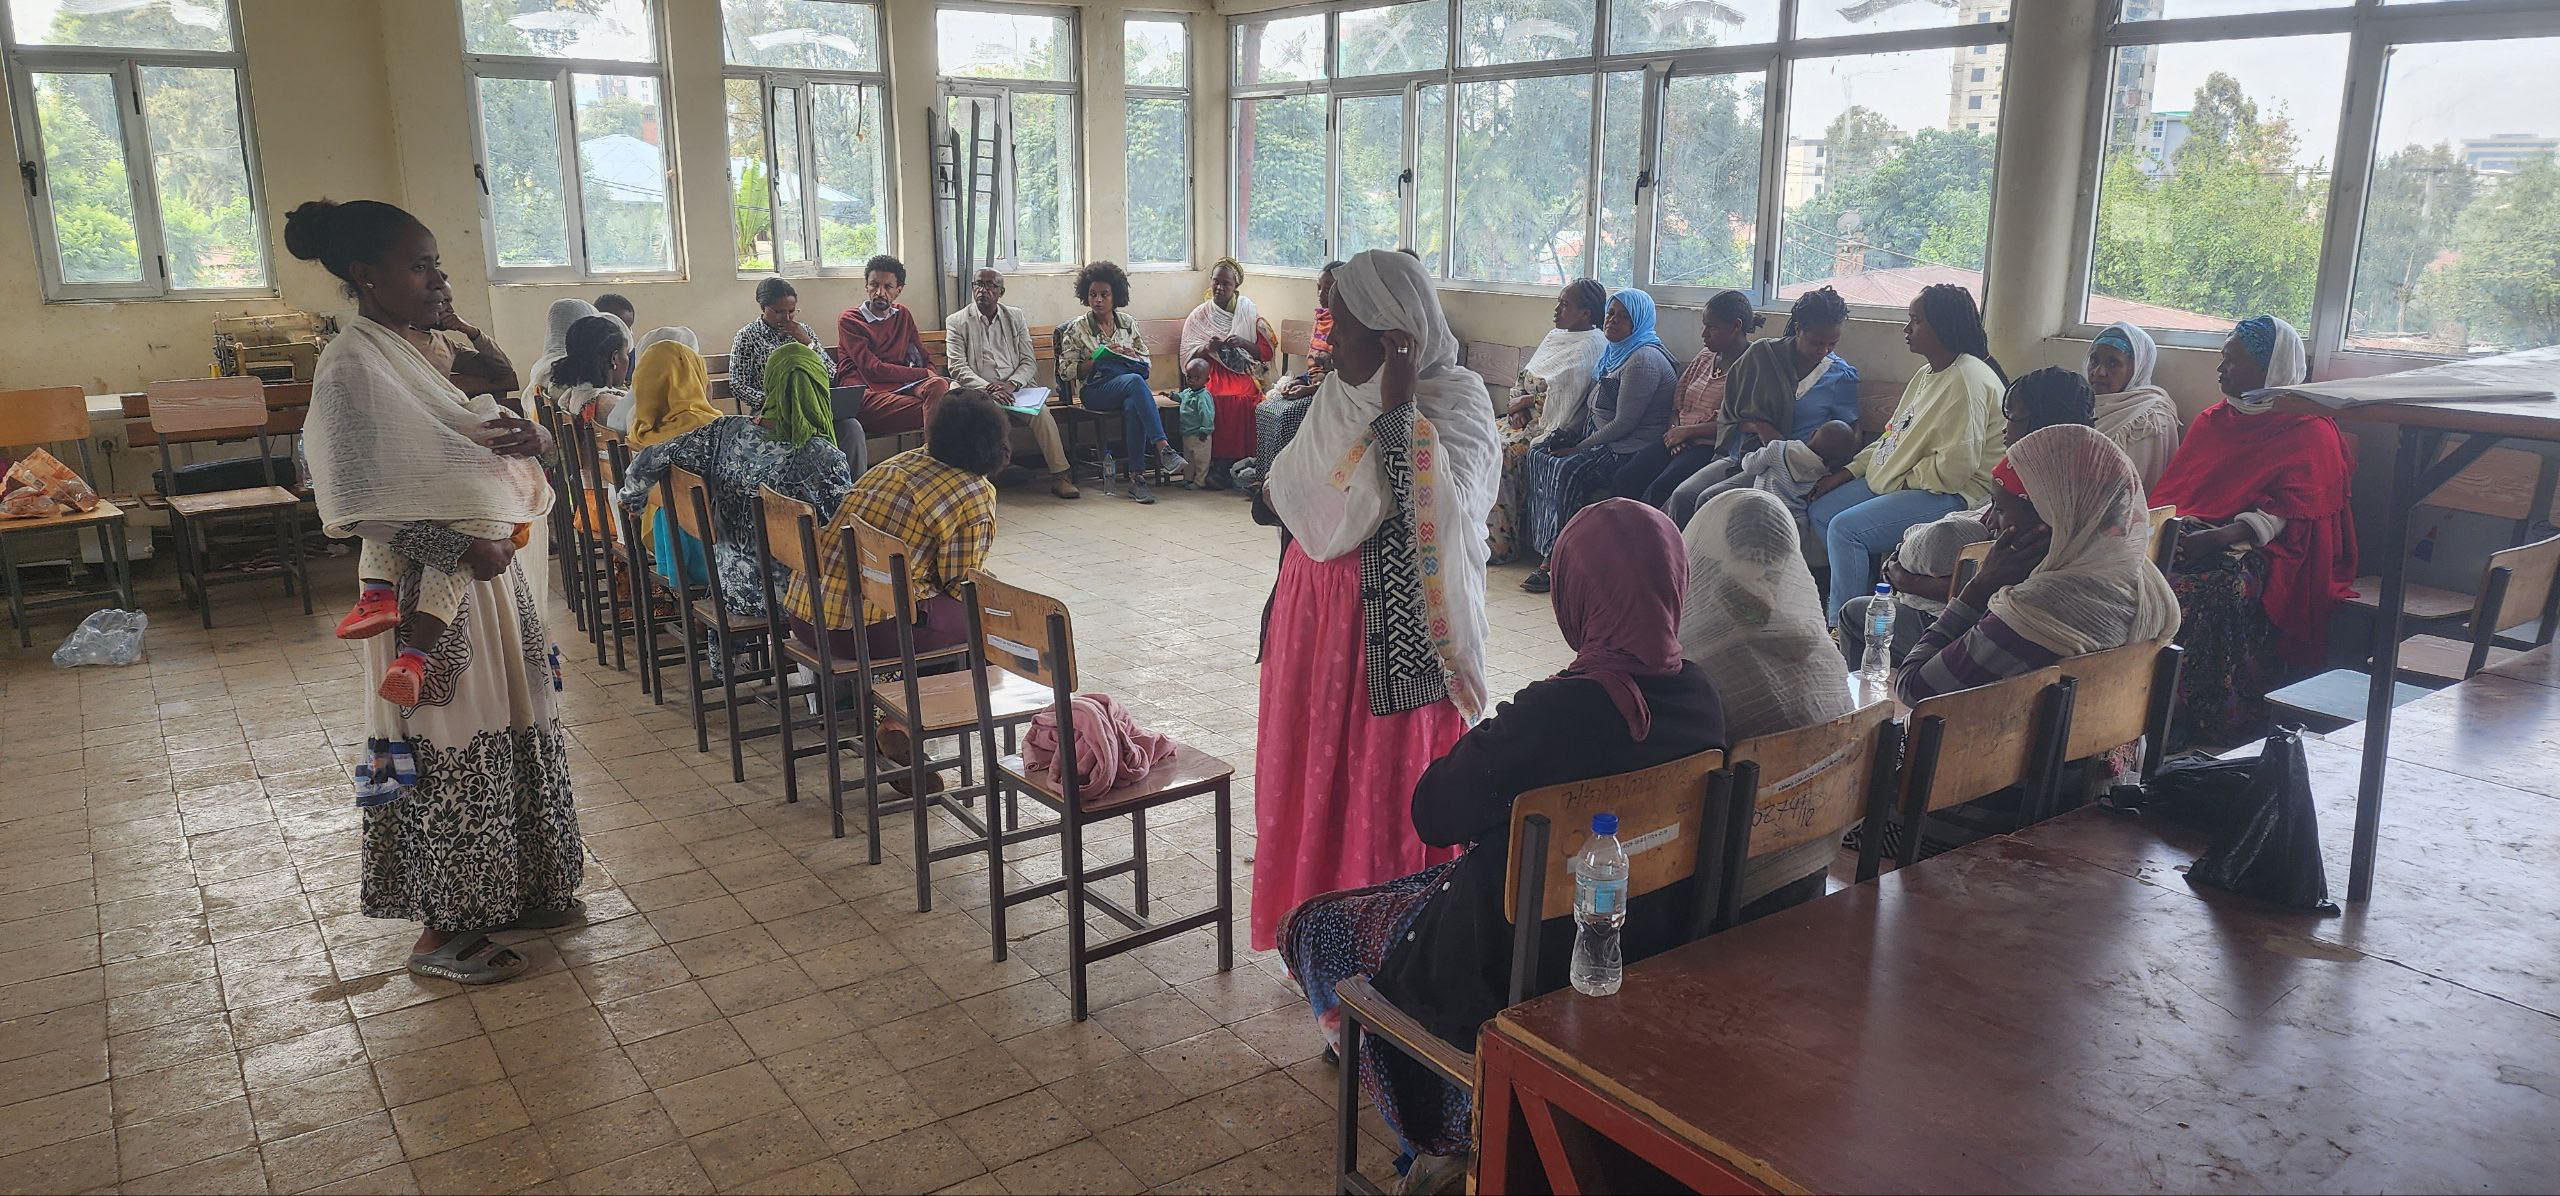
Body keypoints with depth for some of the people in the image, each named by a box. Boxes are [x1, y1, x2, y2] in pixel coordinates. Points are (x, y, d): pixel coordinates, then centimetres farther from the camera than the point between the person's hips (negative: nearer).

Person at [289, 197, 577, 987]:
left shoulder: (427, 349, 11)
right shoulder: (352, 366, -15)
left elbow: (470, 448, 18)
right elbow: (360, 504, -20)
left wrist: (531, 437, -4)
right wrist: (460, 552, -25)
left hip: (488, 572, 8)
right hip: (429, 583, -8)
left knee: (512, 735, 15)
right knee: (450, 751, 0)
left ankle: (509, 894, 30)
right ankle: (442, 933, 15)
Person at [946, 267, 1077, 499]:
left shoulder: (1015, 317, 14)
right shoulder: (957, 322, 6)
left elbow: (1029, 362, 9)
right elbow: (958, 367, -4)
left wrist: (1011, 384, -13)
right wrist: (988, 389, -20)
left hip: (1014, 390, 2)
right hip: (977, 391, -2)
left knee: (1041, 414, -27)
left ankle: (1059, 476, -22)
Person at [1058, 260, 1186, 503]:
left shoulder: (1128, 323, 18)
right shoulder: (1077, 328, 8)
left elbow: (1146, 363, 21)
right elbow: (1066, 371, 4)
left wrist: (1130, 355, -2)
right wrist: (1097, 359, -8)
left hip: (1129, 389, 3)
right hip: (1095, 390, -3)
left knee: (1133, 406, -37)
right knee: (1135, 381, -37)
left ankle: (1136, 476, -38)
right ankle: (1163, 448, -48)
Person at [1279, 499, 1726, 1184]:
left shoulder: (1554, 714, -32)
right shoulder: (1700, 697, -9)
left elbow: (1434, 816, -18)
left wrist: (1481, 744, -2)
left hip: (1522, 980, -8)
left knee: (1314, 928, 18)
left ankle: (1445, 1139, 32)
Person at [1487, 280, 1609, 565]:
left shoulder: (1591, 346, -10)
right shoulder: (1556, 337, 20)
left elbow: (1563, 391, -20)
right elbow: (1524, 377, 19)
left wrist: (1527, 400, -9)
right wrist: (1517, 406, 0)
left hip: (1550, 425, -9)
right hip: (1525, 419, 9)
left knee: (1502, 454, -26)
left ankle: (1502, 544, -20)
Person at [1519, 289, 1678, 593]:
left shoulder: (1643, 360, -16)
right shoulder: (1614, 352, 17)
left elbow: (1623, 423, -20)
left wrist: (1579, 448, -16)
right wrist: (1567, 434, 6)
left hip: (1631, 447, -10)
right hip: (1599, 436, 10)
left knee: (1568, 470, -29)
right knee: (1539, 453, -4)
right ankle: (1543, 545, -7)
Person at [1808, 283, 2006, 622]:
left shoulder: (1966, 380, -19)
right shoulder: (1928, 374, 15)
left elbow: (1955, 465, -26)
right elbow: (1895, 437, 21)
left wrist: (1905, 482, -13)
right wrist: (1847, 473, 11)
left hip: (1951, 494, -11)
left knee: (1845, 528, -24)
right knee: (1820, 511, 7)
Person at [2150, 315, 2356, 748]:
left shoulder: (2311, 433, 4)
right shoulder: (2212, 420, 23)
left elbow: (2287, 515, -9)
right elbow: (2170, 492, 17)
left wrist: (2216, 539, -24)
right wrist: (2161, 527, -7)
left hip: (2255, 552, -5)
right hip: (2187, 537, 5)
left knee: (2211, 589, -36)